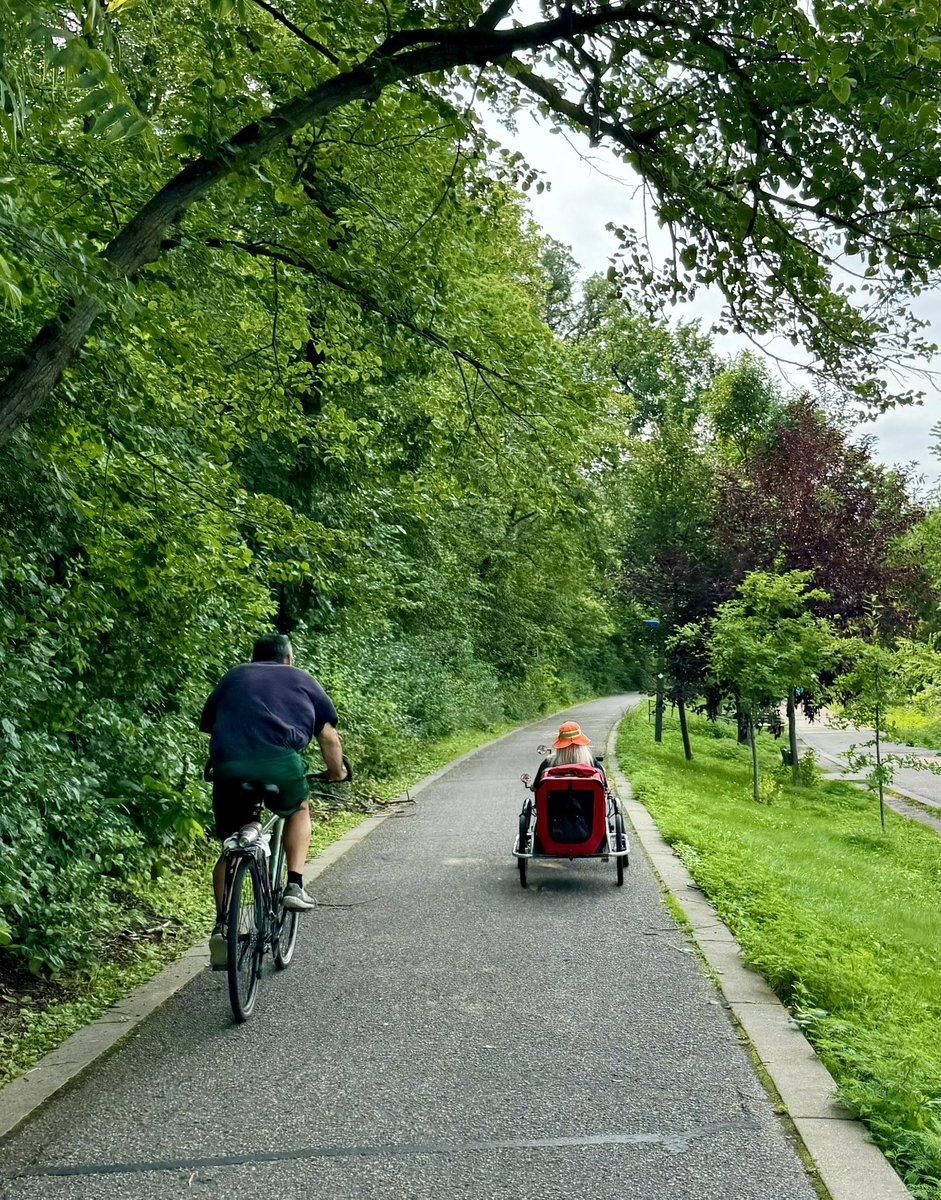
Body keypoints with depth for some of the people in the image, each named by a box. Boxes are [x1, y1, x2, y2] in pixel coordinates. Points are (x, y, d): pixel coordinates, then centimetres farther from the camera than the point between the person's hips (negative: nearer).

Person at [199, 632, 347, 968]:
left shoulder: (233, 677, 29)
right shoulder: (302, 680, 24)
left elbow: (208, 726, 28)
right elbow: (328, 737, 23)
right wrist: (337, 771, 39)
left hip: (229, 766, 2)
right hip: (280, 762, -2)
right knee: (298, 810, 28)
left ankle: (222, 925, 7)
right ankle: (295, 885, 14)